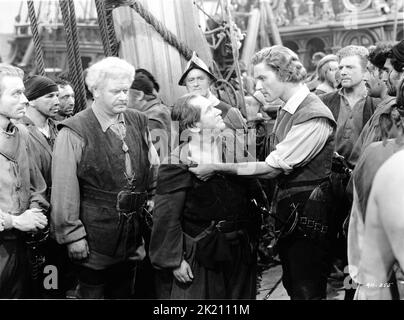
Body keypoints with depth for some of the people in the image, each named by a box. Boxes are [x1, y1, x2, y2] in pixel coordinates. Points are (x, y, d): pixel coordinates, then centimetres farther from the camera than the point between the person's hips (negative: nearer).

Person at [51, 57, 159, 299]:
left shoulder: (138, 122, 5)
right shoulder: (74, 132, -13)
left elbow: (153, 168, 15)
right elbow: (64, 189, -13)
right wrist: (72, 235, -12)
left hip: (132, 237, 5)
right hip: (95, 238, -5)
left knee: (123, 293, 18)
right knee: (91, 293, 7)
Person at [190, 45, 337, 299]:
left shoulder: (314, 117, -20)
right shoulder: (286, 111, 7)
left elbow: (272, 168, -21)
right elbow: (276, 166, 7)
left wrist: (217, 168, -17)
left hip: (308, 213, -8)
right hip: (286, 208, 8)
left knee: (308, 290, 4)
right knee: (291, 285, 18)